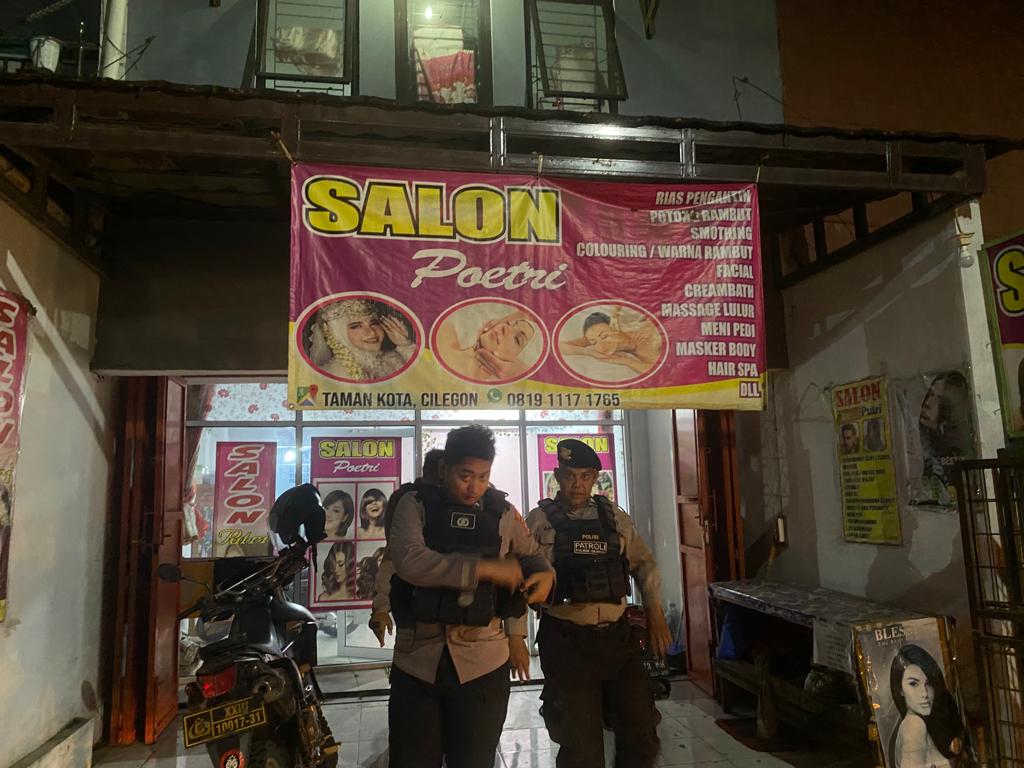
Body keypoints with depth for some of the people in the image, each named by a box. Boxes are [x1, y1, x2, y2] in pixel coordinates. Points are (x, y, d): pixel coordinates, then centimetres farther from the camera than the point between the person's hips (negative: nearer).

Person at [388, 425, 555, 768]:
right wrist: (486, 567, -21)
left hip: (483, 661, 2)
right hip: (418, 658, -1)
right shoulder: (415, 505, -3)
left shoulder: (502, 512, 5)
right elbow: (409, 560, -19)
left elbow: (531, 555, 20)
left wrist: (546, 573, -4)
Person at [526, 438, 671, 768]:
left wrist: (655, 610, 2)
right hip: (566, 641, -3)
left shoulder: (614, 517, 8)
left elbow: (643, 563, 13)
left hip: (617, 635, 3)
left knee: (642, 733, 9)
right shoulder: (540, 520, -1)